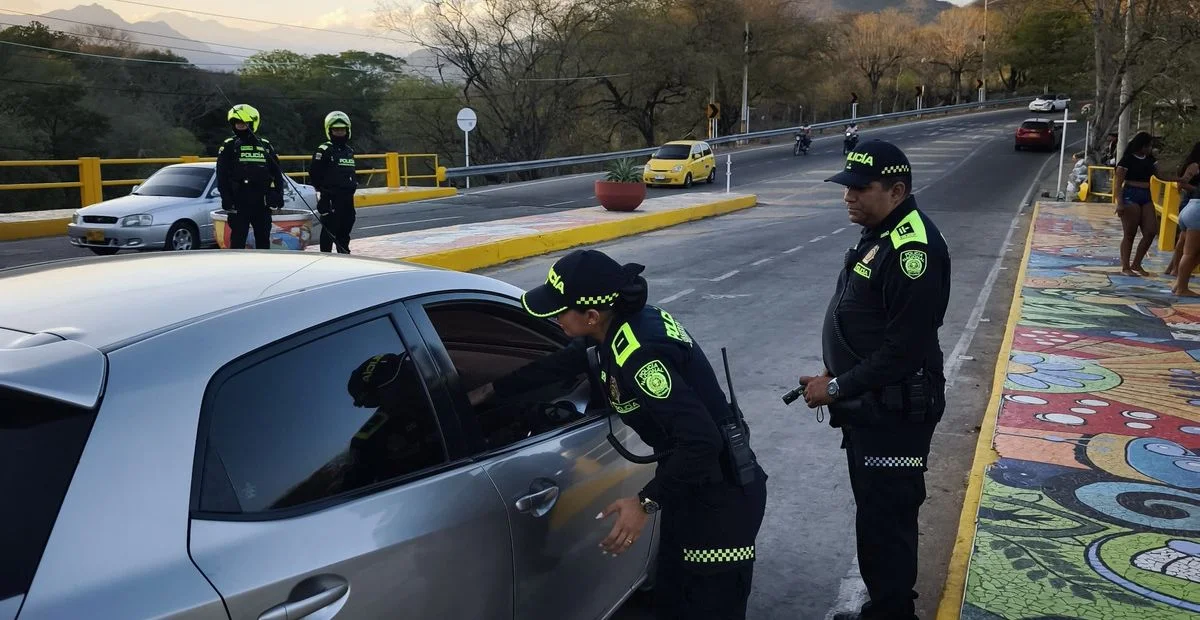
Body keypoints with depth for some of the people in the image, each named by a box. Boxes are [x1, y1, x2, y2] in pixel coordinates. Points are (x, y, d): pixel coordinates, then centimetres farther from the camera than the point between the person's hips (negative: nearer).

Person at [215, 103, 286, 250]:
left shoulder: (265, 145, 11)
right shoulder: (228, 147, 4)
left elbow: (277, 172, 13)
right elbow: (222, 176, 0)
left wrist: (278, 194, 6)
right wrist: (226, 198, -8)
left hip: (262, 202, 3)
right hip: (239, 202, -3)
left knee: (263, 238, 10)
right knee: (238, 238, -4)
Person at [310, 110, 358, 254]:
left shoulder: (349, 151, 17)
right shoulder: (324, 150, -7)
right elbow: (314, 173, -11)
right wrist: (322, 188, -13)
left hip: (348, 196, 7)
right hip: (331, 198, -7)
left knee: (346, 226, 13)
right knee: (330, 229, -6)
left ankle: (344, 254, 23)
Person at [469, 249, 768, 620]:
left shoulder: (638, 354, -29)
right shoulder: (624, 325, 0)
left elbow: (701, 440, -34)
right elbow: (562, 363, 18)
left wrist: (647, 502, -26)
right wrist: (490, 391, 26)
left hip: (722, 499, -10)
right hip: (693, 485, 10)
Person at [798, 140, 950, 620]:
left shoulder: (912, 247, -22)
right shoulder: (878, 234, 10)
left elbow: (903, 349, -25)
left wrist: (837, 388, -18)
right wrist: (834, 375, 10)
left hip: (894, 413, -10)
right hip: (868, 405, 10)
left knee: (885, 520, 0)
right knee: (875, 511, 20)